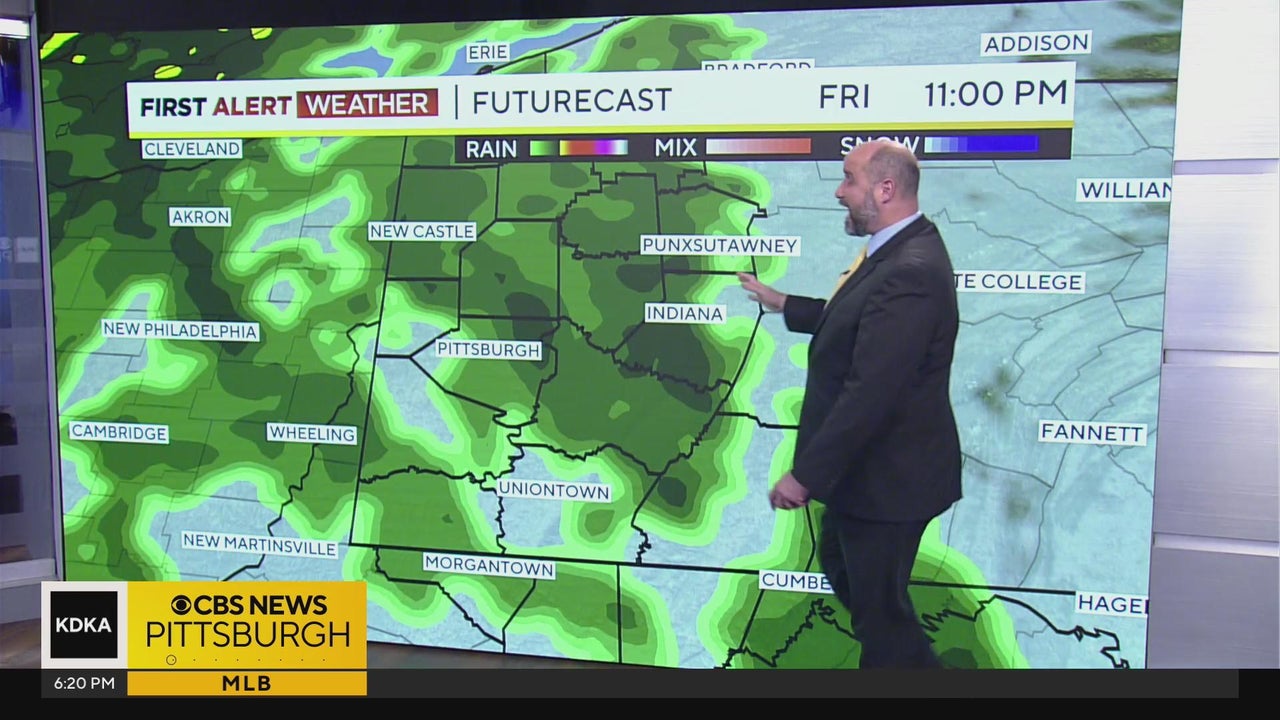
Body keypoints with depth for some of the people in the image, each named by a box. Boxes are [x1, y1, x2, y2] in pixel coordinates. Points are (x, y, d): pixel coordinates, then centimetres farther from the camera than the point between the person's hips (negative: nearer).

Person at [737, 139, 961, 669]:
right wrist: (783, 304, 24)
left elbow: (870, 393, -32)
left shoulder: (909, 272, -29)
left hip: (887, 477, -11)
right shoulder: (902, 249, 4)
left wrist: (805, 475, -27)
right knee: (841, 567, 28)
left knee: (877, 605, 9)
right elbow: (850, 321, 21)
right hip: (868, 466, 11)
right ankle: (911, 657, 48)